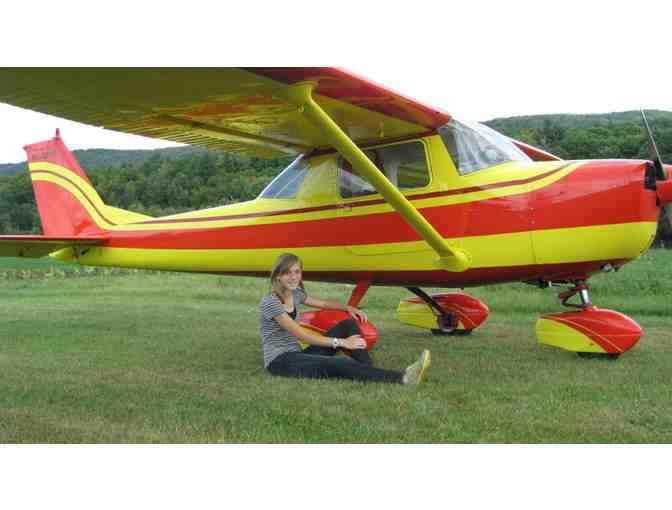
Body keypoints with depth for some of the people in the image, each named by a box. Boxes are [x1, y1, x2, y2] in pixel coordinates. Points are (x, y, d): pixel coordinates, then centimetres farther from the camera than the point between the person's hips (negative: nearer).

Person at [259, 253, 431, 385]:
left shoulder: (295, 294, 9)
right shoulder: (270, 302, -17)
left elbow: (323, 303, 27)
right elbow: (302, 335, -21)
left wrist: (348, 308, 10)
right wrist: (341, 342, -19)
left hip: (296, 355, 9)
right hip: (279, 361, -9)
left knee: (348, 324, -2)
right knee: (342, 364, -30)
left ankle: (370, 374, -15)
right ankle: (403, 379, -36)